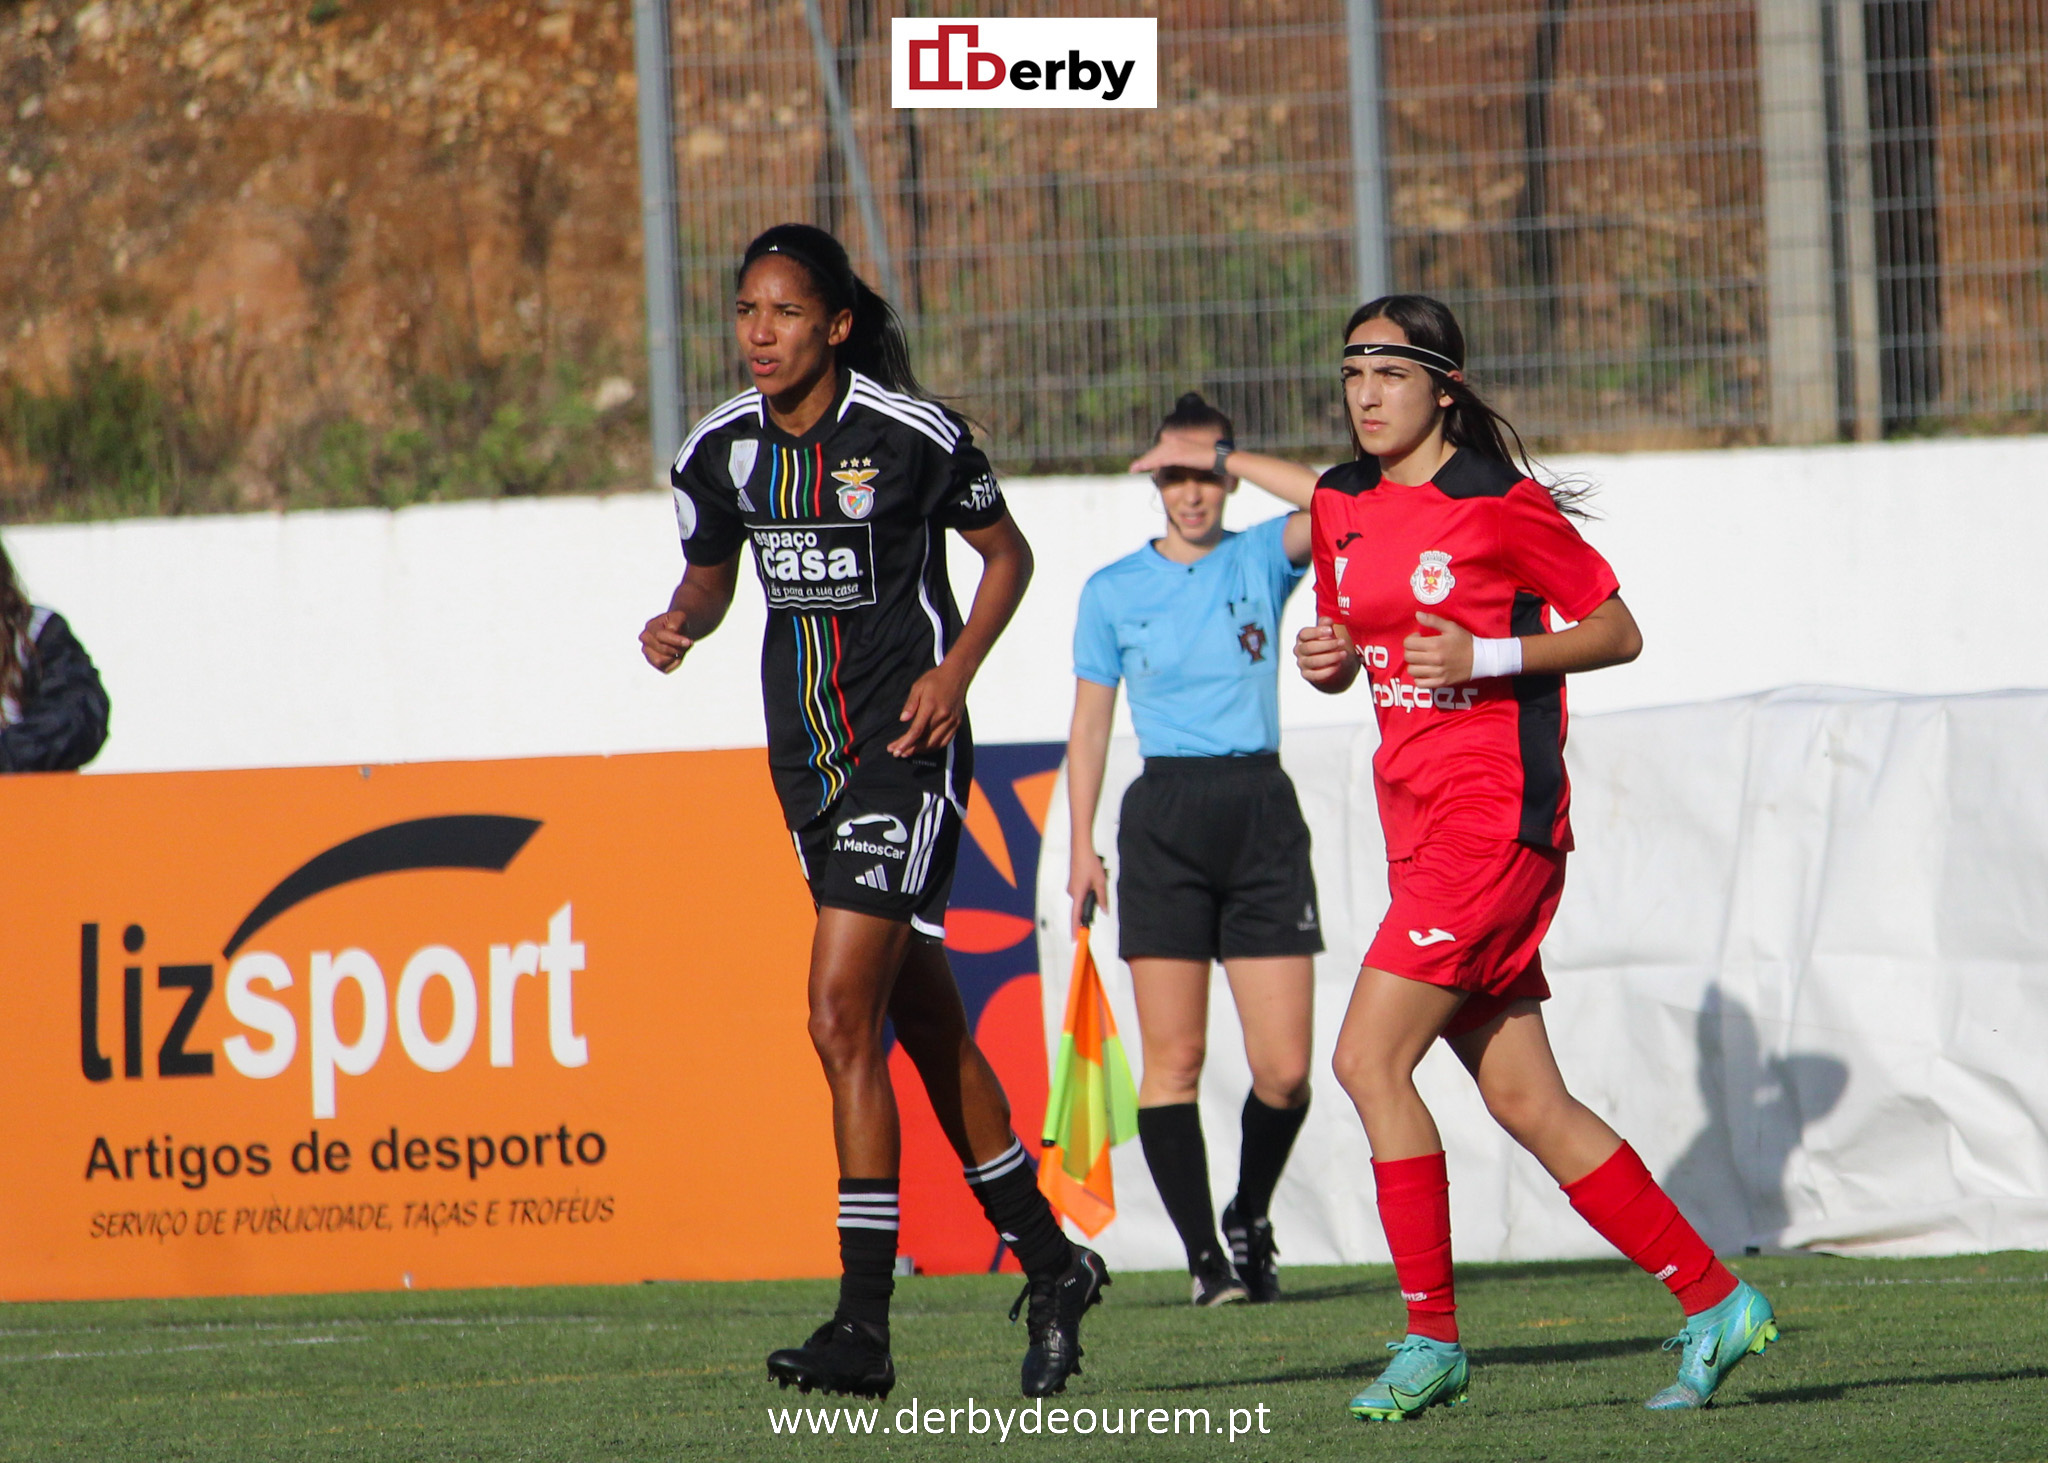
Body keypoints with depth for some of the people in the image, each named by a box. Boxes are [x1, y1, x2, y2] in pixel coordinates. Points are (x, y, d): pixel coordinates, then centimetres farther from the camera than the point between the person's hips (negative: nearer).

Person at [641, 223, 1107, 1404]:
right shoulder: (723, 450, 3)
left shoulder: (911, 434, -12)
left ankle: (865, 1328, -14)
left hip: (905, 752, -7)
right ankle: (1050, 1262, 30)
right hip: (810, 762, 7)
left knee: (842, 1018, -16)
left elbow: (1006, 554, 1)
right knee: (929, 1028, 14)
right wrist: (682, 623, -4)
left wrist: (957, 668, -12)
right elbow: (713, 569, 18)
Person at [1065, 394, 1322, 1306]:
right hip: (1165, 814, 0)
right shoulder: (1113, 591, 9)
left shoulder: (1261, 562, 8)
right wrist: (1082, 845, 4)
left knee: (1284, 1067, -4)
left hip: (1260, 808, 0)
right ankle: (1205, 1257, -2)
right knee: (1174, 1056, -7)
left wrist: (1224, 456, -9)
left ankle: (1250, 1222, 20)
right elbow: (1090, 722, 11)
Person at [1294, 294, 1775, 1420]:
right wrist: (1325, 658, -1)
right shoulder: (1340, 504, 12)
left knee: (1369, 1057, -14)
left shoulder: (1498, 503, -9)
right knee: (1522, 1099, 5)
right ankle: (1714, 1301, 13)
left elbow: (1616, 631, -5)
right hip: (1417, 815, 8)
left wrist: (1485, 658, -17)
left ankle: (1431, 1338, -7)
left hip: (1496, 812, -8)